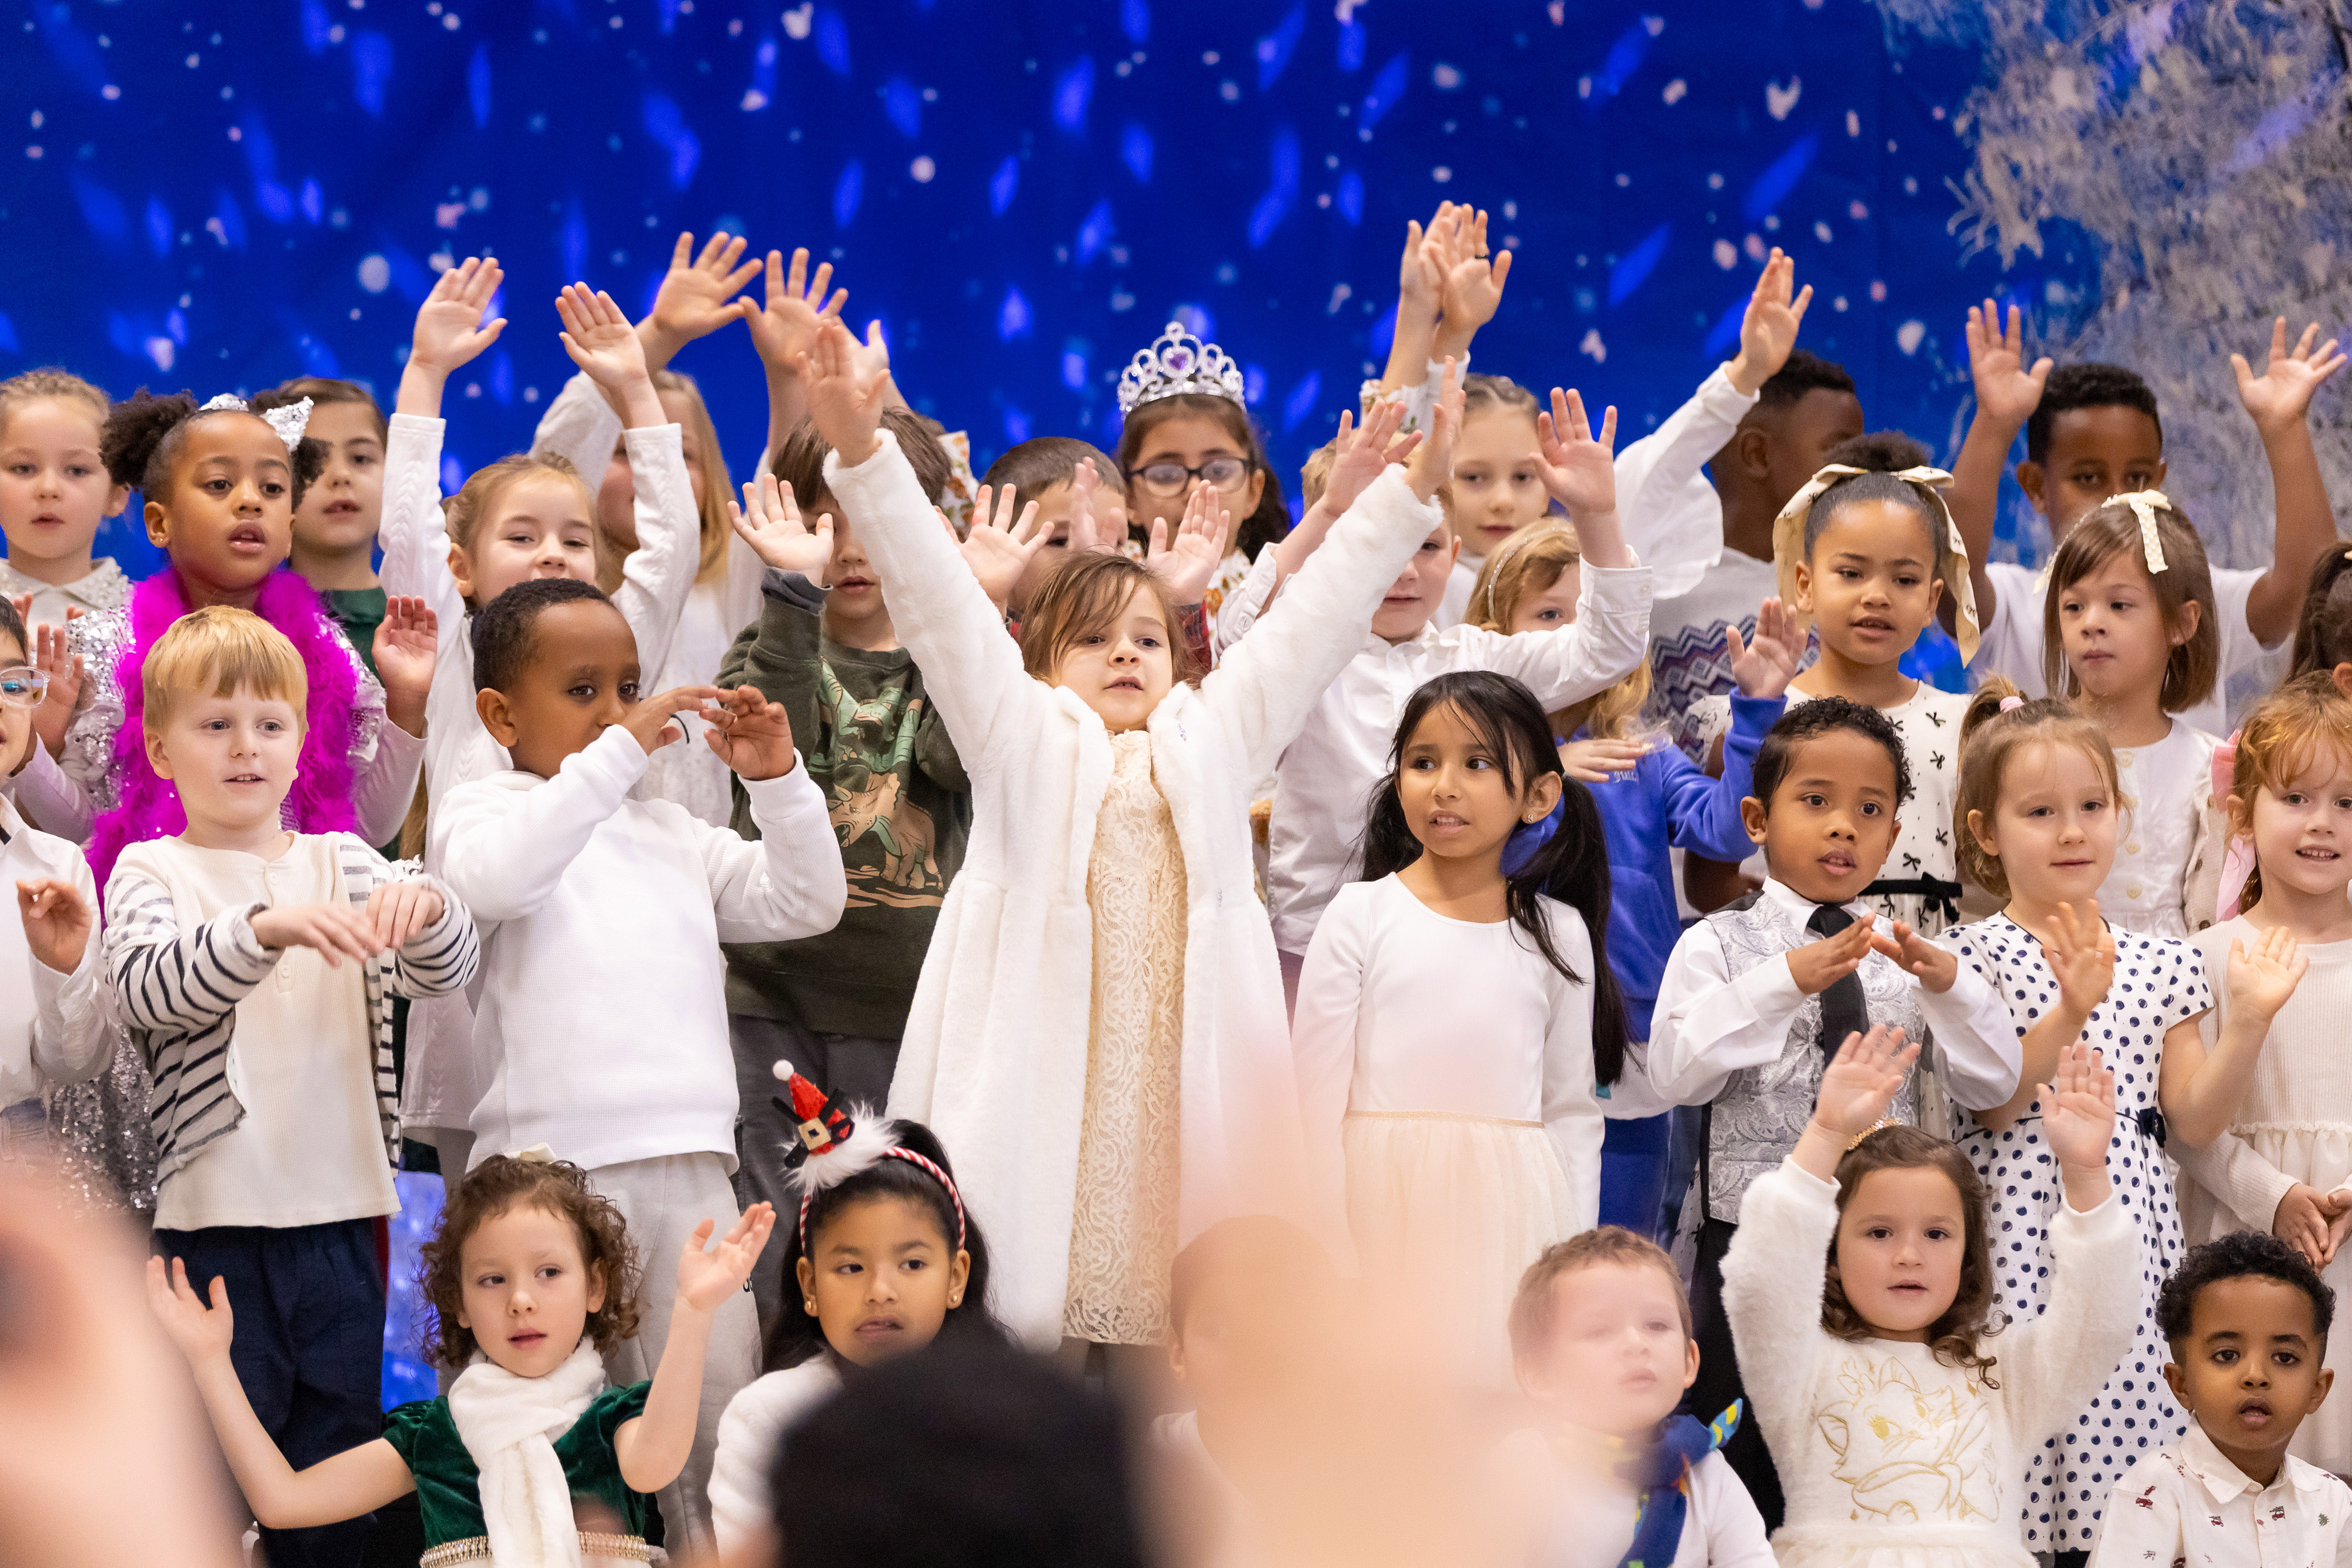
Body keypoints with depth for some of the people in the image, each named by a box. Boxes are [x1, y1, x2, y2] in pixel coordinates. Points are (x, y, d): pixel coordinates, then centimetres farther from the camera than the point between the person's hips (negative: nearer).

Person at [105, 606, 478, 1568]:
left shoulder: (345, 866, 11)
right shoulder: (151, 874, 1)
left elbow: (448, 972, -2)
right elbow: (149, 987, -19)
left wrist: (421, 912, -26)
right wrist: (268, 929, -36)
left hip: (340, 1225, 4)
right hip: (214, 1226, -3)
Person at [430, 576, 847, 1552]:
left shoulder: (673, 835, 22)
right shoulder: (480, 813, 6)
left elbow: (807, 904, 19)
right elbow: (496, 875, -18)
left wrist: (778, 782, 4)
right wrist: (618, 755, -21)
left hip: (688, 1167, 5)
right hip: (550, 1169, -5)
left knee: (716, 1425, -1)